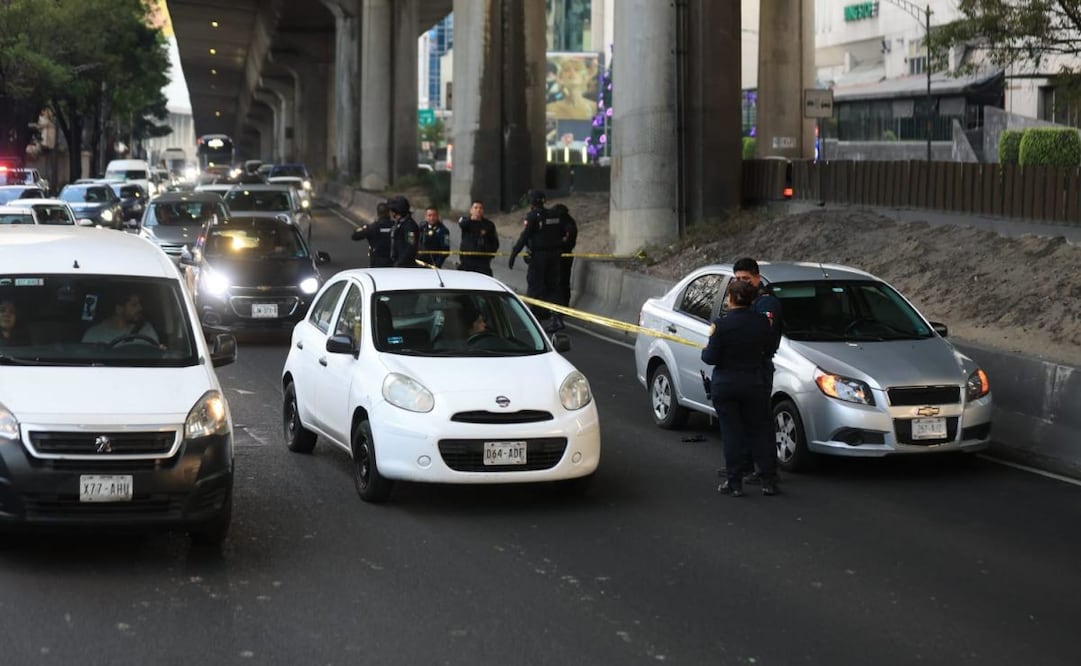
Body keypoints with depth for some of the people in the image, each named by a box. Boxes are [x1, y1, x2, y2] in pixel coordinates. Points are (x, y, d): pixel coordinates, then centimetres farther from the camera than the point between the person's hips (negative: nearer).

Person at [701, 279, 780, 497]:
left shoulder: (722, 324, -17)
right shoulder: (761, 322, -6)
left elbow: (712, 358, -15)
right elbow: (770, 350, 5)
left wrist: (705, 350, 5)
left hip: (725, 386, -3)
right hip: (754, 383, 3)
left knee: (731, 432, 4)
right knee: (759, 431, 11)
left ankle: (734, 482, 4)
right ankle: (768, 481, 11)